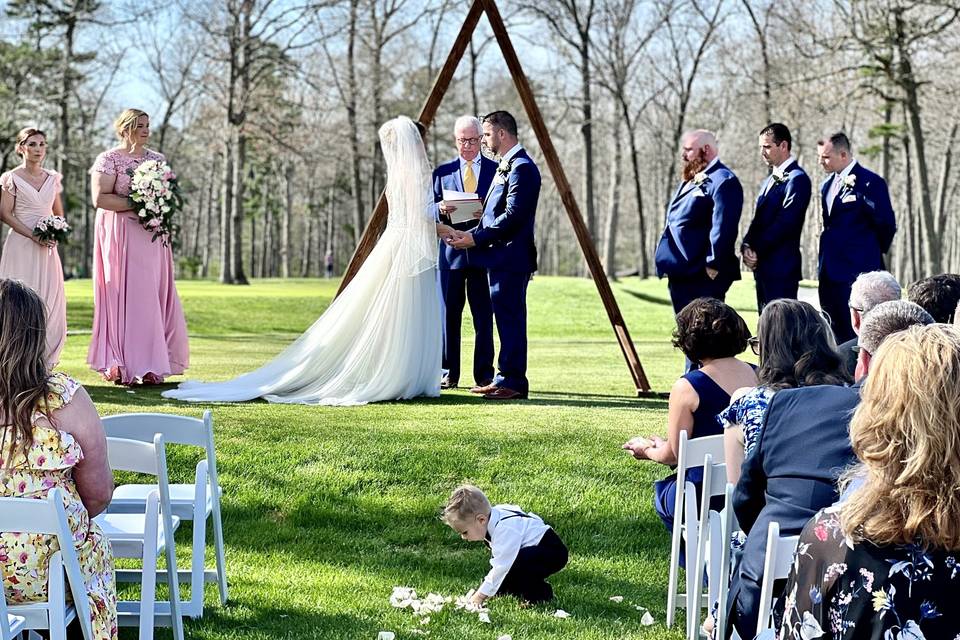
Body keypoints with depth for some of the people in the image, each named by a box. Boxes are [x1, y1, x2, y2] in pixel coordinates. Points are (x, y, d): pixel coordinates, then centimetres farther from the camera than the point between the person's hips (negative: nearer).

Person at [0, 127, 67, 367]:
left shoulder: (52, 178, 12)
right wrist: (33, 235, -15)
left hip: (47, 248, 5)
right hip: (21, 246, -4)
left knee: (50, 301, -1)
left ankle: (45, 361, 4)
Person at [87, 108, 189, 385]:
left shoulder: (158, 159, 15)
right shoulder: (109, 160, -3)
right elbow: (100, 198, -13)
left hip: (152, 238, 5)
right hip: (121, 236, -5)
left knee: (154, 297, 0)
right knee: (124, 295, -7)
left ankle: (150, 366, 2)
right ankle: (122, 366, -3)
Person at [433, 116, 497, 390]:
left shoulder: (496, 170, 7)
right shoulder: (443, 172, 11)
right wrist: (441, 210, -13)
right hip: (451, 251, 1)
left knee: (484, 315, -1)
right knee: (449, 313, 2)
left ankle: (484, 374, 3)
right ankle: (449, 373, 8)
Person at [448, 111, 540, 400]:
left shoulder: (522, 167, -14)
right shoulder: (506, 165, 19)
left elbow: (513, 216, -21)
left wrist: (476, 238, -18)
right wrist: (471, 234, 10)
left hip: (511, 257, -11)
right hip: (499, 257, 11)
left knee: (510, 319, -8)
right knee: (505, 319, 12)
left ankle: (513, 382, -5)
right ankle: (506, 379, 17)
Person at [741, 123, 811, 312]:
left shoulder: (797, 179, -10)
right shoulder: (770, 180, 20)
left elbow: (785, 223, -17)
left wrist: (757, 251, -12)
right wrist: (747, 246, -2)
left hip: (781, 269, -9)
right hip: (763, 268, 9)